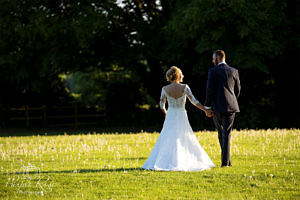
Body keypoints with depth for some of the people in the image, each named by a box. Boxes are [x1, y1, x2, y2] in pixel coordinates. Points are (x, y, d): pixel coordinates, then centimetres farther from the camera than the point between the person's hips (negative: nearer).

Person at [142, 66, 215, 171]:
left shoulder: (165, 89, -5)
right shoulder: (184, 87, -9)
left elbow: (162, 105, 6)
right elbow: (194, 101, -11)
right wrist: (206, 110, -5)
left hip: (170, 117, 1)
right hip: (182, 117, -1)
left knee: (167, 141, 6)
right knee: (185, 140, 9)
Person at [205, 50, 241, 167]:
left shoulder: (213, 71, -6)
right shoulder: (234, 71, 5)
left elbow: (210, 90, -8)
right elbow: (238, 89, 11)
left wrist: (207, 106, 2)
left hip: (217, 106, -2)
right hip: (231, 106, 2)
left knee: (221, 133, 13)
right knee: (227, 134, 2)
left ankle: (227, 159, 13)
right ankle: (225, 160, -7)